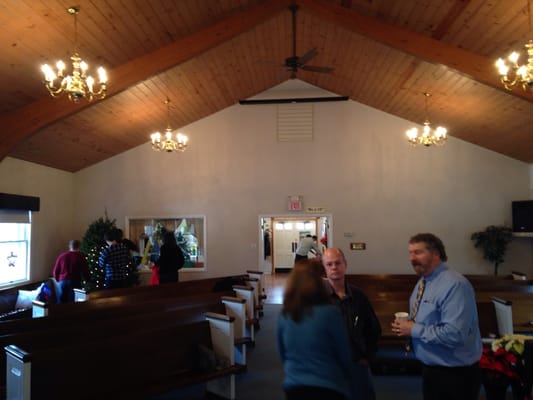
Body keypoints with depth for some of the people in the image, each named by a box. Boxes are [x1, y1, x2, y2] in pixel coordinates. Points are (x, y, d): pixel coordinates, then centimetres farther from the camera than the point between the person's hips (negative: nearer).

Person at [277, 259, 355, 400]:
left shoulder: (284, 315, -5)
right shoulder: (330, 313, -17)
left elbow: (283, 355, 7)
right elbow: (344, 356, -8)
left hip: (293, 388, 4)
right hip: (327, 388, -4)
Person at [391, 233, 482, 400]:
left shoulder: (454, 285, -24)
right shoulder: (422, 282, 7)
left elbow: (454, 334, -32)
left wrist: (414, 330, -22)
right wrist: (406, 325, -2)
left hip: (456, 375, -8)